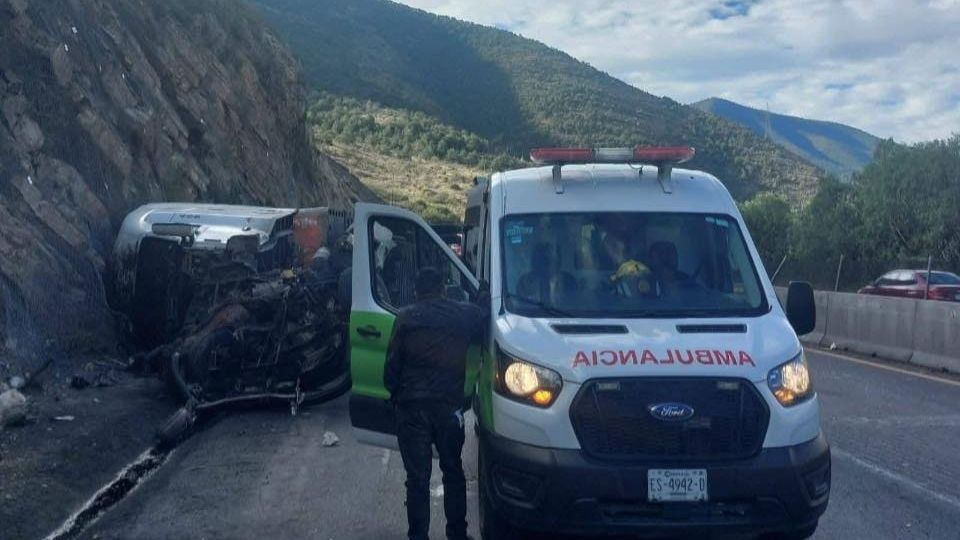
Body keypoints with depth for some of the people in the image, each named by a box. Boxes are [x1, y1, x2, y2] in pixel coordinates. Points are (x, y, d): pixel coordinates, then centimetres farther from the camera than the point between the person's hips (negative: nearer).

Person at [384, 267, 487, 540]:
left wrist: (394, 392, 14)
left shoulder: (406, 317, -2)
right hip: (449, 405, 2)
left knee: (417, 478, 5)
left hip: (411, 407, -1)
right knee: (453, 471, 18)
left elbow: (392, 364, -1)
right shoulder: (465, 314, 2)